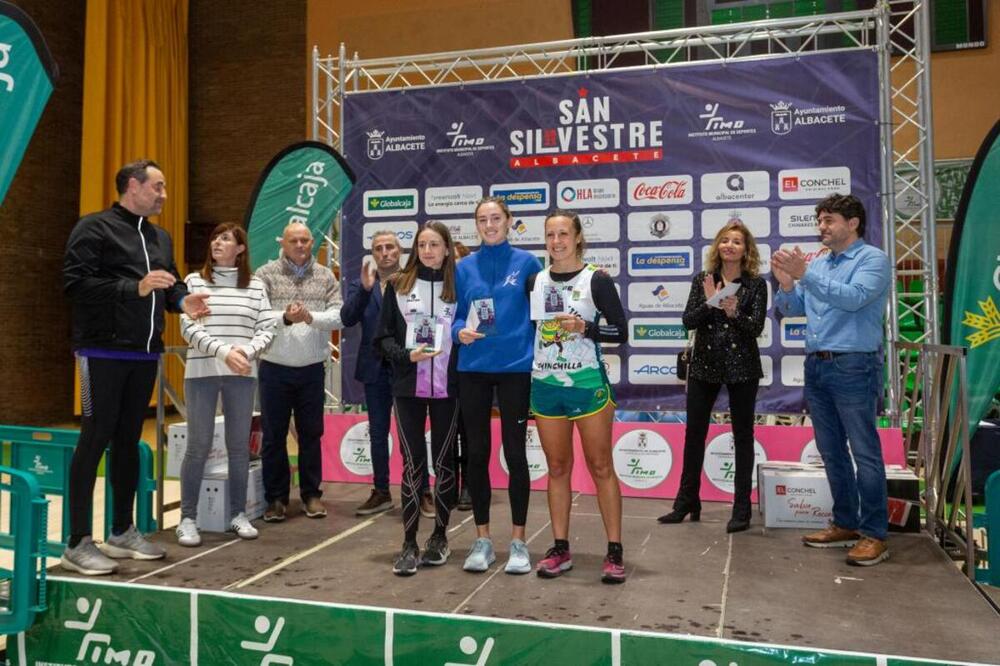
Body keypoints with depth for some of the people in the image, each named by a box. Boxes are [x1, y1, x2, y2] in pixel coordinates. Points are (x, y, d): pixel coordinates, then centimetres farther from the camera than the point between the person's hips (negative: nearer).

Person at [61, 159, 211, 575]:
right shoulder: (95, 228, -6)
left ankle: (123, 532, 22)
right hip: (104, 351, -7)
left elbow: (171, 282, 22)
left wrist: (181, 300, -1)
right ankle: (78, 543, 3)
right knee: (96, 438, -5)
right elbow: (75, 283, -16)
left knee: (129, 440, 12)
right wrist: (136, 287, -23)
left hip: (145, 353, 8)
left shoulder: (160, 238, 18)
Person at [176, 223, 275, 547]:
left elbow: (266, 329, 5)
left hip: (243, 374, 2)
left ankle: (238, 514, 18)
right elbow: (189, 328, -5)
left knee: (239, 445, 7)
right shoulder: (194, 282, 4)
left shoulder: (255, 286, 8)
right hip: (202, 373, -2)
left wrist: (247, 351, -14)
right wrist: (223, 351, -18)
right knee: (198, 446, 0)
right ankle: (188, 519, 10)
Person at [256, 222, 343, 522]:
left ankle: (311, 494, 22)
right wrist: (285, 318, -27)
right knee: (273, 435, 6)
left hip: (312, 368, 2)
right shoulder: (266, 274, 0)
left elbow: (337, 315, -3)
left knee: (311, 433, 9)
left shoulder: (326, 277, 7)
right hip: (275, 368, -1)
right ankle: (276, 497, 18)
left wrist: (311, 317, -22)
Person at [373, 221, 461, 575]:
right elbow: (383, 337, 4)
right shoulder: (398, 286, 6)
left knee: (443, 461, 9)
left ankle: (439, 536, 23)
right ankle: (409, 544, 8)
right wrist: (407, 355, -13)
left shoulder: (458, 286, 4)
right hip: (408, 387, 0)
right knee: (413, 463, 1)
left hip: (447, 387, 0)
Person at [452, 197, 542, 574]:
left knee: (514, 452, 3)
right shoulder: (464, 268, 6)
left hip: (515, 368, -2)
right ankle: (482, 540, 19)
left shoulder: (526, 263, 1)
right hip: (473, 369, 2)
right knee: (477, 453, 7)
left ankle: (518, 542, 16)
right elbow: (456, 315, 10)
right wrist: (460, 331, -12)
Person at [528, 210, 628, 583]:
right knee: (557, 468, 10)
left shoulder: (597, 280, -4)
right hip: (545, 384, 4)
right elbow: (525, 329, 15)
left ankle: (614, 552, 10)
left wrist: (585, 328, -19)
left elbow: (621, 332, -4)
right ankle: (560, 549, 19)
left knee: (600, 466, 2)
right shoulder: (534, 282, 7)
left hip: (587, 383, -4)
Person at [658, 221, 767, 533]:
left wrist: (734, 313, -28)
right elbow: (688, 321, -4)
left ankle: (742, 509, 15)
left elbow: (756, 327, -10)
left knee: (742, 436, 5)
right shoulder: (702, 280, 5)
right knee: (694, 433, 7)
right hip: (704, 365, 3)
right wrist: (709, 302, -20)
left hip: (742, 367, -2)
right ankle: (687, 502, 20)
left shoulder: (756, 283, -2)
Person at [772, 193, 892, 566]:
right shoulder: (817, 264, 15)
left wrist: (805, 275, -25)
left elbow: (854, 298, -22)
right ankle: (845, 524, 24)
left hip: (853, 367, -7)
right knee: (831, 451, 13)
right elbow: (790, 309, 12)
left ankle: (875, 534, 5)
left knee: (864, 452, -3)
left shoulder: (873, 259, -4)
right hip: (816, 367, 7)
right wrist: (786, 283, -7)